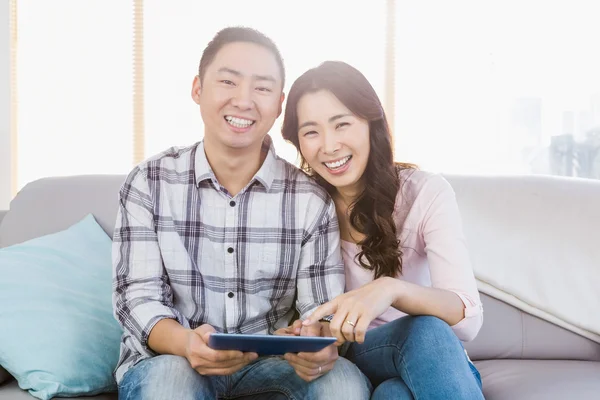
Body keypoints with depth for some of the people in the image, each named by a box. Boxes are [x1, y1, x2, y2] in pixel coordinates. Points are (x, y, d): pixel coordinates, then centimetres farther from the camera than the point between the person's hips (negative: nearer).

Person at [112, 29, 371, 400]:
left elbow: (322, 310, -4)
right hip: (166, 359, -1)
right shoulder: (148, 184, -4)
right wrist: (187, 343, -32)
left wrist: (320, 347, -30)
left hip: (271, 365, 2)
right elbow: (138, 297, -9)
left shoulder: (312, 199, -3)